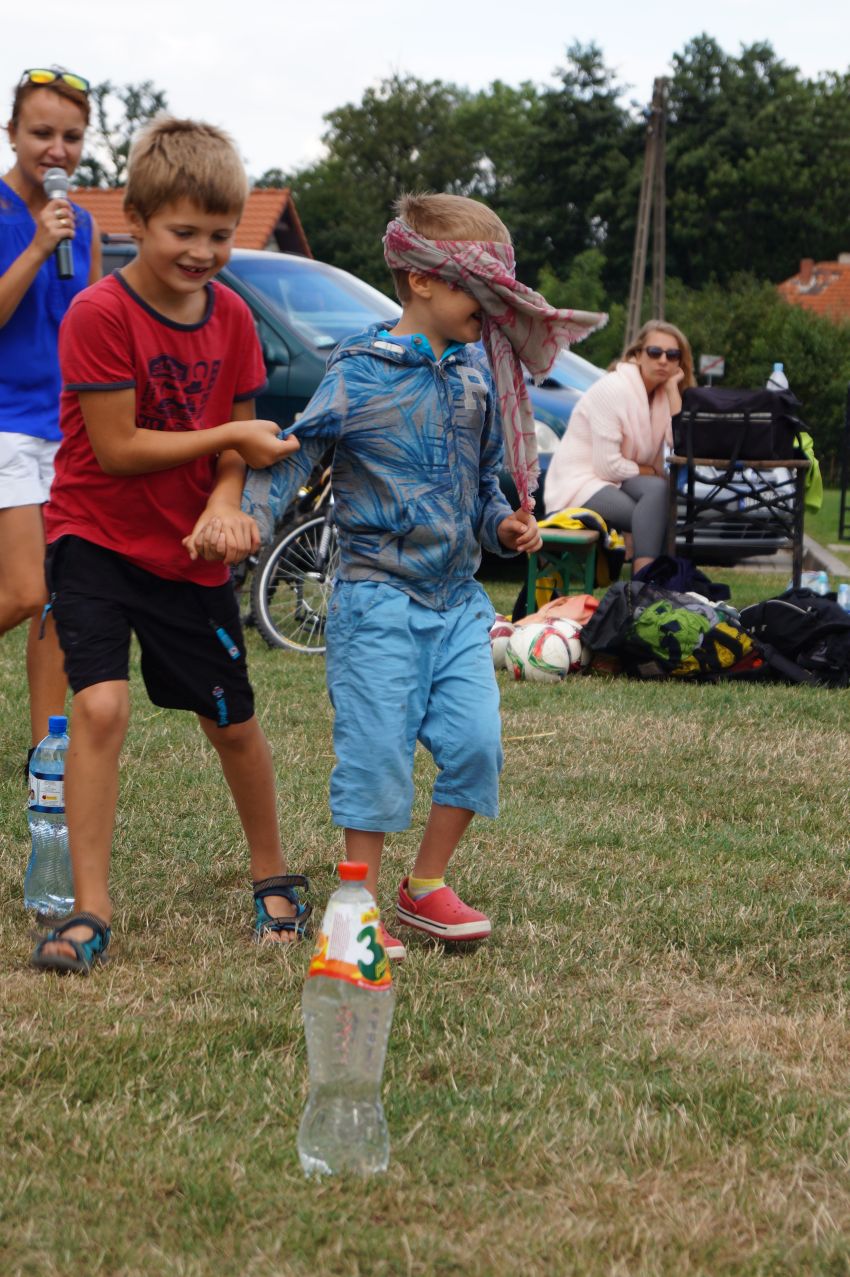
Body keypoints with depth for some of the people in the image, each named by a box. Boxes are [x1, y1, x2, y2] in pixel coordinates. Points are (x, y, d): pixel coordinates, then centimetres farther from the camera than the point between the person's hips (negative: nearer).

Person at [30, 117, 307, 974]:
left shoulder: (231, 317, -1)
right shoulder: (100, 314, -17)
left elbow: (234, 450, 3)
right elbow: (118, 447, -19)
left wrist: (224, 508, -18)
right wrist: (234, 437, -18)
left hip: (189, 552, 4)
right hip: (97, 539, -4)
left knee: (233, 724, 11)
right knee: (100, 704, -21)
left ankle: (272, 878, 33)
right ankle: (90, 910, -13)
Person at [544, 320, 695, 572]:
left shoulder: (664, 394, 6)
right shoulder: (613, 390, -16)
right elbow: (608, 466, -20)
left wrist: (673, 388, -10)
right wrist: (651, 471, -7)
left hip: (617, 479, 7)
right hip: (578, 486, -7)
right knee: (658, 490, -30)